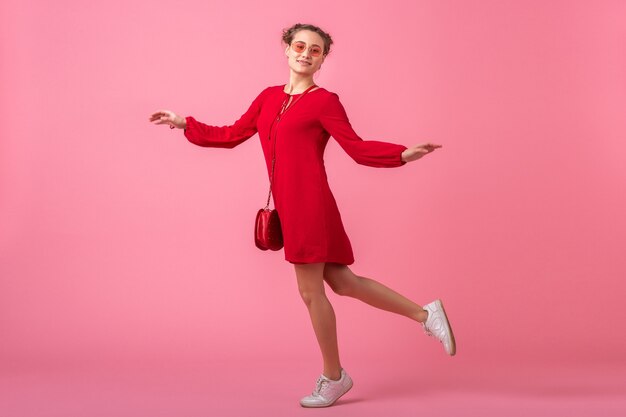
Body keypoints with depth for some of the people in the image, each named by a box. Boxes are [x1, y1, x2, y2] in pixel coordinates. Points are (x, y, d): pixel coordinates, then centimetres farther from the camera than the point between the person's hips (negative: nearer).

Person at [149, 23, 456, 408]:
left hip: (309, 202, -7)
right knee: (341, 282, 12)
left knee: (311, 292, 0)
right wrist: (185, 124, 23)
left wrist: (403, 155, -18)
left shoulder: (324, 101, -2)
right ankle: (424, 314, 23)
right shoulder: (269, 97, 16)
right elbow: (232, 135, 22)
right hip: (289, 205, 7)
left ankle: (333, 377, 18)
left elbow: (357, 148, -5)